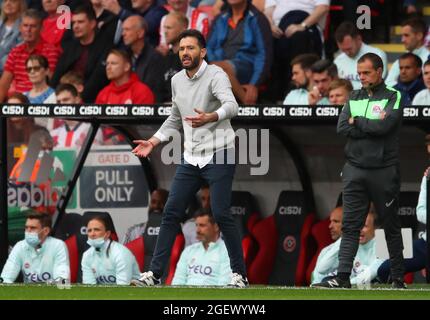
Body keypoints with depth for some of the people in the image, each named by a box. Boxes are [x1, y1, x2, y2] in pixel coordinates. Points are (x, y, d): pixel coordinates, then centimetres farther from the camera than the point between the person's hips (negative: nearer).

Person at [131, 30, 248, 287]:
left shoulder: (215, 75, -13)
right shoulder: (177, 81, 9)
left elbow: (232, 106, -32)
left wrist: (210, 117, -51)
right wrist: (153, 142, 14)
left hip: (219, 156, -6)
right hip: (191, 158, 6)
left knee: (221, 213, -12)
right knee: (171, 212, 2)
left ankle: (240, 274, -1)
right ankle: (155, 273, 6)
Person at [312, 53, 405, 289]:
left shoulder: (393, 97, 0)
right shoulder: (354, 97, 14)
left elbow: (385, 125, -17)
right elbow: (342, 128, 0)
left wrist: (357, 121, -5)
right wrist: (372, 126, -9)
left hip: (384, 170, -4)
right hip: (355, 170, 4)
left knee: (391, 226, 5)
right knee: (350, 225, -4)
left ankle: (398, 277, 14)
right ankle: (343, 277, -9)